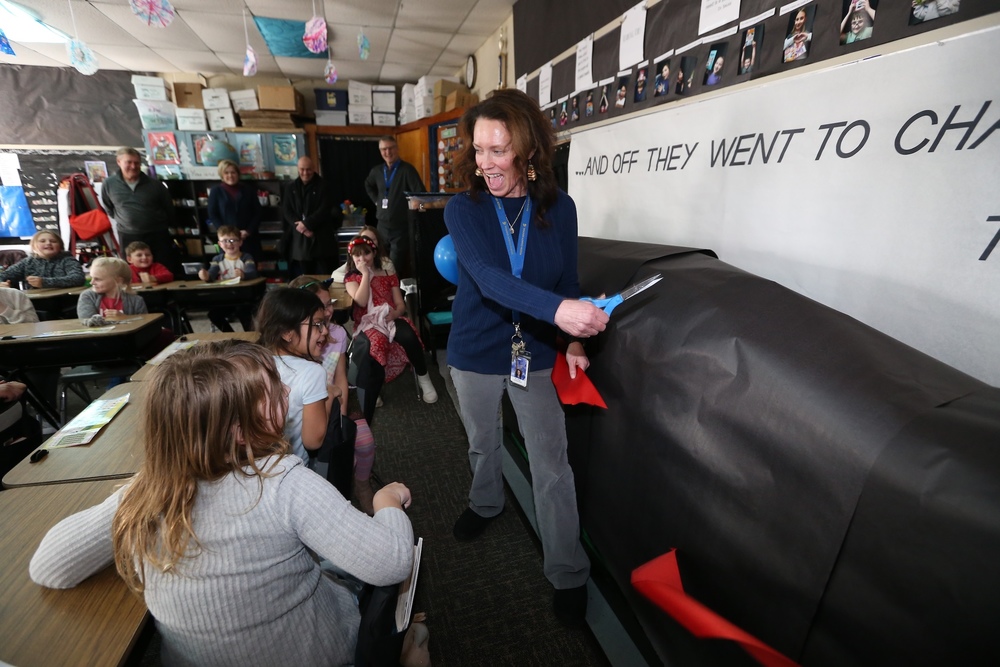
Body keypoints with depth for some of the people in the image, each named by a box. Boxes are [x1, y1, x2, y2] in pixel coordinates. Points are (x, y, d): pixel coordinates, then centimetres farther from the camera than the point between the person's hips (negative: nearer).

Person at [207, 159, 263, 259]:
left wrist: (248, 231, -8)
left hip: (249, 237, 1)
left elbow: (257, 213, 5)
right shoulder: (216, 191, 8)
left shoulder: (248, 189, 10)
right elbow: (212, 215, 4)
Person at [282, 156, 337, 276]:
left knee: (323, 275, -3)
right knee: (302, 276, 6)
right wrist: (300, 226, -9)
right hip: (298, 238, 3)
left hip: (320, 237, -3)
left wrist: (307, 224, -14)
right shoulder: (291, 188, 13)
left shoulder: (322, 186, 2)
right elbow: (286, 211, 7)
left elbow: (324, 209, -7)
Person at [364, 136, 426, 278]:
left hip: (401, 227, -6)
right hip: (382, 225, 6)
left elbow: (421, 194, -18)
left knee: (397, 269, -5)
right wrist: (377, 200, 18)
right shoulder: (377, 171, 9)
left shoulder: (407, 169, -10)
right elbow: (368, 186, 30)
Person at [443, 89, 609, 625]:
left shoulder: (559, 209, -7)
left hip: (536, 354, 0)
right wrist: (557, 310, -44)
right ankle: (485, 503, 55)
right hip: (476, 352, 1)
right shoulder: (463, 209, -12)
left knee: (552, 464, 6)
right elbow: (488, 278, -29)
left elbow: (568, 283, 2)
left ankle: (568, 573, 27)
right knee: (482, 443, 23)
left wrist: (573, 340, -11)